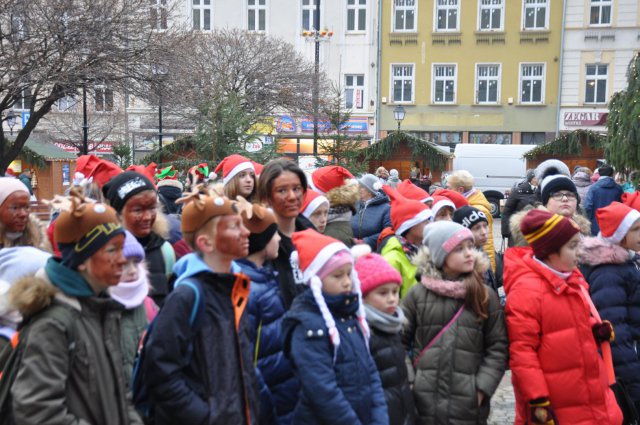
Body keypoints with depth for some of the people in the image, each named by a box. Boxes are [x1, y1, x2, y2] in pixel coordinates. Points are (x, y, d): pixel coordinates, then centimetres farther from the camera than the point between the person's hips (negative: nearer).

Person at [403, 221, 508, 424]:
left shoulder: (486, 296, 3)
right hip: (423, 403, 0)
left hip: (469, 406, 1)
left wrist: (482, 388, -6)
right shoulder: (417, 294, 1)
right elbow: (400, 340, 2)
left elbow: (497, 348, 2)